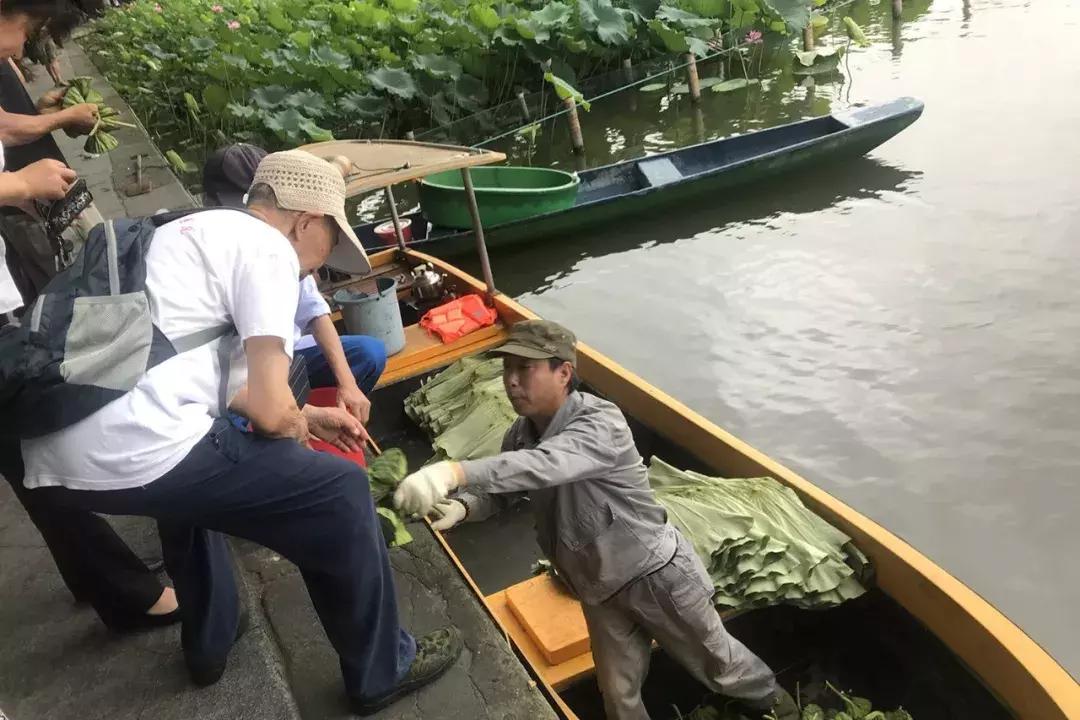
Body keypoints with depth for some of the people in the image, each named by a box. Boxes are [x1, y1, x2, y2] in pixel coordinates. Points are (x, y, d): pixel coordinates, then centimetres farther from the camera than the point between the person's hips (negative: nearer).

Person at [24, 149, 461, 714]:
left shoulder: (194, 232, 25)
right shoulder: (266, 248, -2)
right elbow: (271, 411, -9)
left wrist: (305, 417, 35)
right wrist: (296, 427, 14)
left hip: (52, 460, 10)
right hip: (136, 453, -10)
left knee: (191, 472, 39)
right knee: (340, 492, 3)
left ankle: (208, 644, 48)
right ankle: (381, 671, 21)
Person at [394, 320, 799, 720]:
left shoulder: (601, 422, -30)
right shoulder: (521, 435, -6)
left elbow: (544, 466, -48)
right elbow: (494, 492, 0)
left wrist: (454, 472, -60)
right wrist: (460, 507, -26)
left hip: (654, 572, -6)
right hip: (599, 588, 6)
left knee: (716, 662, 17)